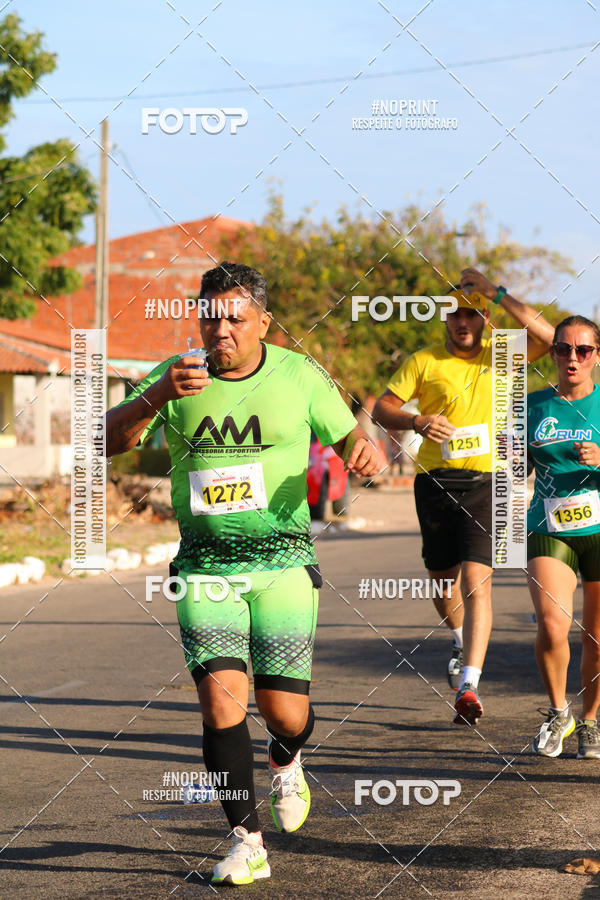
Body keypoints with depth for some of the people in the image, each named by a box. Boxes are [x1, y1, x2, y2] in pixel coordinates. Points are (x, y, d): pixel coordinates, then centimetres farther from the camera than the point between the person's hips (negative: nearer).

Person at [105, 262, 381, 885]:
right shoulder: (179, 376, 2)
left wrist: (365, 452, -13)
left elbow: (349, 438, 12)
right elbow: (107, 441, -6)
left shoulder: (299, 375, 2)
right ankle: (246, 841, -4)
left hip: (281, 560, 0)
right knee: (221, 693, -15)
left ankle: (287, 763, 36)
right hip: (204, 565, 0)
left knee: (284, 711, -3)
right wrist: (157, 395, -25)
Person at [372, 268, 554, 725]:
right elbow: (382, 407, 2)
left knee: (476, 579, -15)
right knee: (442, 579, 13)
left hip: (484, 483, -2)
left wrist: (497, 292, -13)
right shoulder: (424, 362, 4)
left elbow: (547, 336, -10)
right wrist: (417, 421, -19)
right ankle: (462, 641, 46)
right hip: (435, 482, 2)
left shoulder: (499, 357, 5)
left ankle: (469, 685, -19)